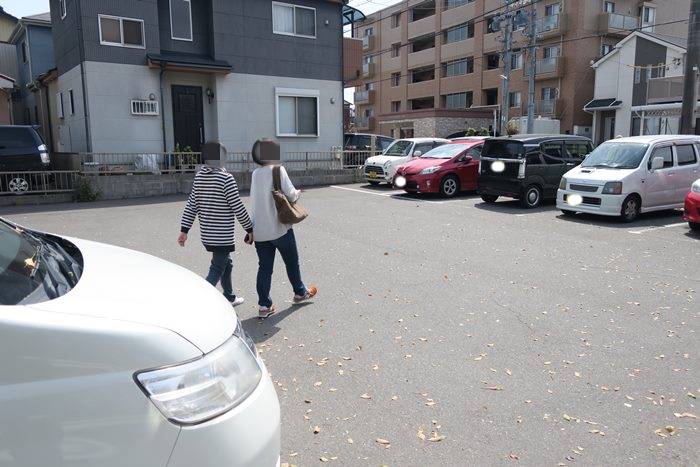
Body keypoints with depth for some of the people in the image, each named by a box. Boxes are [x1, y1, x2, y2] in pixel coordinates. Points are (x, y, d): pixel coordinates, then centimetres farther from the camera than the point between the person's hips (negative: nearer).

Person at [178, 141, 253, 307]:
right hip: (223, 235, -7)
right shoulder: (226, 178, -14)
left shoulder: (199, 177, 6)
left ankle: (230, 298, 36)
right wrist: (250, 229, -3)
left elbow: (191, 205, 6)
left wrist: (184, 230, 10)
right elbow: (237, 207, -13)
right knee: (217, 270, -2)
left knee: (226, 263, 23)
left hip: (207, 235, 7)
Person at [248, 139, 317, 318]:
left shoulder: (255, 174, 6)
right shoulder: (278, 170, -12)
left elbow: (255, 201, 8)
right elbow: (291, 195, -14)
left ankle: (264, 305, 8)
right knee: (292, 262, 16)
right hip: (279, 228, -5)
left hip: (259, 230, 5)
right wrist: (297, 193, 6)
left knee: (264, 267, 9)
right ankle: (300, 293, 34)